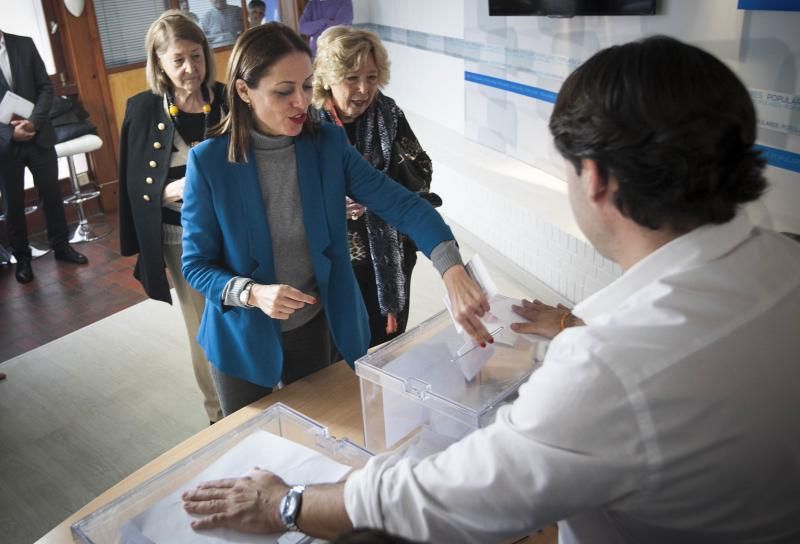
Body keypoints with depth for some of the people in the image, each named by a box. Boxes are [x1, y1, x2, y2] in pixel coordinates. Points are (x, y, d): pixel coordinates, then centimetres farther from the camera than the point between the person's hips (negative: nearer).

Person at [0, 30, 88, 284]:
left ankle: (61, 246, 27)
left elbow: (46, 87, 0)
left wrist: (34, 122, -13)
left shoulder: (24, 44, 2)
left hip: (38, 136, 2)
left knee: (52, 194, 10)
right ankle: (22, 257, 22)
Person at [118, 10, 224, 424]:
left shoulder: (227, 101, -5)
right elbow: (137, 187, -3)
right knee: (204, 331, 13)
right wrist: (173, 191, -18)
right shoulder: (144, 111, -7)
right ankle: (220, 414, 32)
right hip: (181, 239, 0)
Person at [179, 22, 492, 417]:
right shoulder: (208, 162, -18)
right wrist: (253, 293, -32)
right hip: (243, 336, -2)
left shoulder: (328, 144, -11)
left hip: (313, 326, 2)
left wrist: (453, 273, -34)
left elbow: (398, 203, -19)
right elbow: (195, 265, -12)